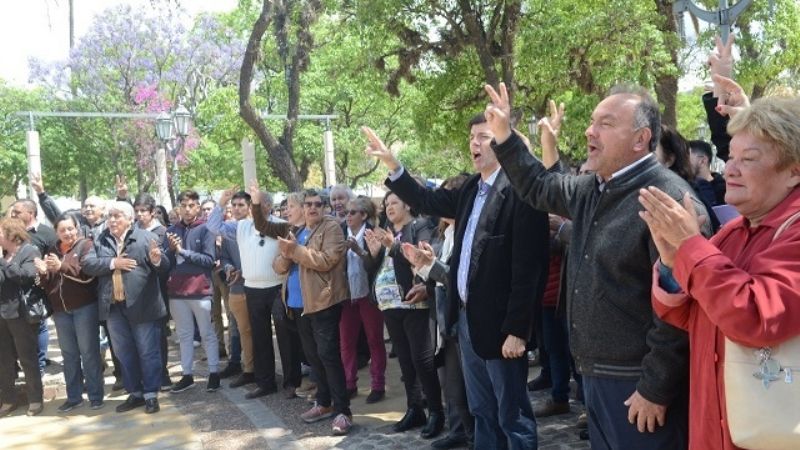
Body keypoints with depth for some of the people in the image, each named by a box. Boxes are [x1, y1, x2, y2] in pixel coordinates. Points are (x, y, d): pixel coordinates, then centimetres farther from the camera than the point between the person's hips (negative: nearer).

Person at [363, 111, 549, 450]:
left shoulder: (519, 191, -17)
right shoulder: (470, 189, 9)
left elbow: (527, 267, -20)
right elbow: (429, 202, 19)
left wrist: (516, 329, -20)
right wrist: (392, 165, 7)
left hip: (500, 322, -8)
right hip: (467, 316, 8)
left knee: (512, 415, 5)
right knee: (481, 411, 19)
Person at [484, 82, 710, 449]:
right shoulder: (590, 191, 8)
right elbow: (539, 187, 27)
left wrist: (656, 389, -20)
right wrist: (504, 136, 15)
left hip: (639, 384, -9)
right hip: (595, 375, 9)